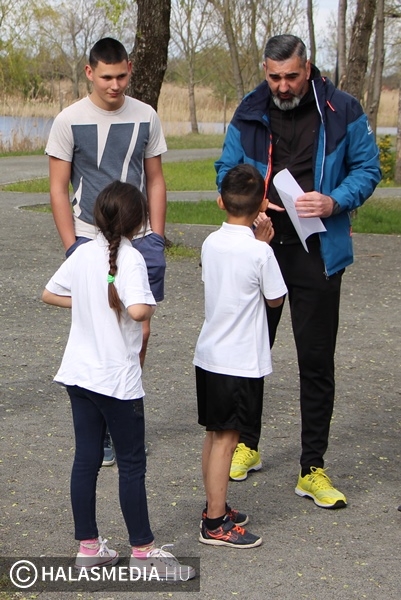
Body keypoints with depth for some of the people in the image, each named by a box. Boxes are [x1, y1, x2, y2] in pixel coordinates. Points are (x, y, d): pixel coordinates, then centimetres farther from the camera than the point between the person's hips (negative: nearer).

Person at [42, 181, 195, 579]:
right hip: (117, 379, -6)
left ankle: (87, 546, 20)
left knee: (85, 459, 12)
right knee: (132, 464, 4)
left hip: (78, 373, 7)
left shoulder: (83, 253, 4)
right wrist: (151, 307, -10)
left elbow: (49, 294, 14)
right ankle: (143, 551, 12)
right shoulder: (130, 258, -16)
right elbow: (137, 310, -31)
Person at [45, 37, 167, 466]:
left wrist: (155, 239, 3)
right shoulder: (69, 121, -4)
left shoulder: (146, 117, 4)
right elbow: (58, 189, -1)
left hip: (139, 240, 3)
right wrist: (72, 247, -7)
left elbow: (155, 181, 11)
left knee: (139, 334, 4)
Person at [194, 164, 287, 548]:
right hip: (242, 362, -7)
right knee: (225, 439, -1)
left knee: (214, 436, 17)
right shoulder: (260, 252, -17)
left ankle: (215, 508, 30)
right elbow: (275, 299, -4)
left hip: (208, 355, 7)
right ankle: (215, 524, 5)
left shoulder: (211, 243, 1)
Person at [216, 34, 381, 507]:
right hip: (260, 246, 3)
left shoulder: (341, 111, -5)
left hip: (317, 252, -2)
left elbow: (367, 168, 1)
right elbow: (226, 170, 9)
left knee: (316, 361, 1)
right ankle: (246, 445, 34)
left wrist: (335, 202, -17)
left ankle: (313, 470, 11)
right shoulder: (249, 114, 1)